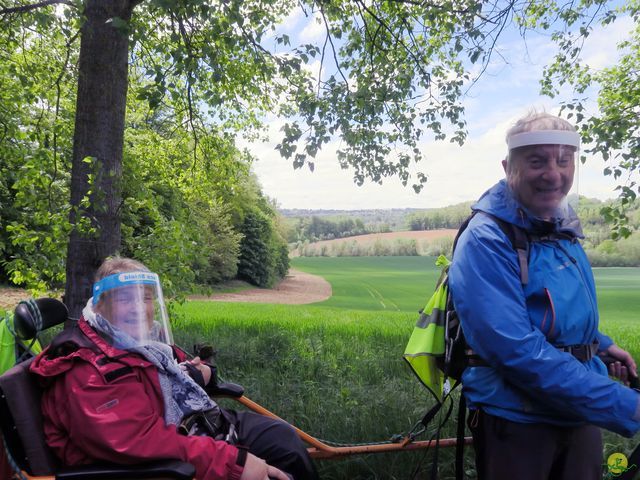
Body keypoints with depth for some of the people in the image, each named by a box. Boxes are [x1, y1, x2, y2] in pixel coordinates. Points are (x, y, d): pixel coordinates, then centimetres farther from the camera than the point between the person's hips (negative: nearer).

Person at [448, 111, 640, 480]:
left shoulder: (562, 227, 4)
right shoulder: (486, 242, -23)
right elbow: (518, 351, -31)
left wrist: (599, 343, 17)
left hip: (582, 412, 7)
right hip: (519, 421, -7)